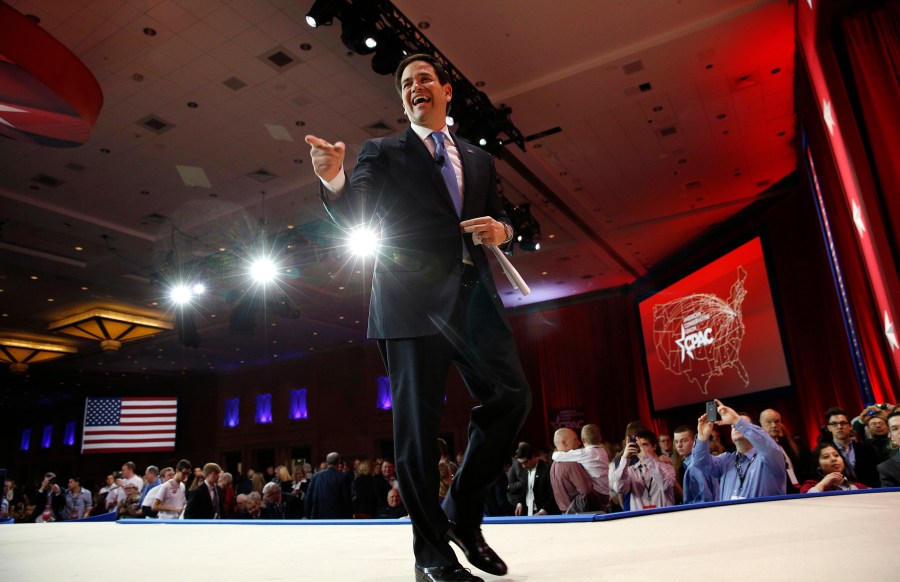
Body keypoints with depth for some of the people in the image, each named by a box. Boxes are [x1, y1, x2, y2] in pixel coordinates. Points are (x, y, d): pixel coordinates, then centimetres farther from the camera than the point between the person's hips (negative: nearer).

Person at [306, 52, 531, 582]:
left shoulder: (479, 160, 23)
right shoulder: (383, 152, 12)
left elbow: (503, 220, 24)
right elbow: (356, 218, -1)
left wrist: (500, 230, -1)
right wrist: (334, 179, -22)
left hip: (474, 297, 4)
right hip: (412, 300, -4)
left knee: (512, 396, -5)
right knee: (417, 420, -4)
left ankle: (463, 513, 14)